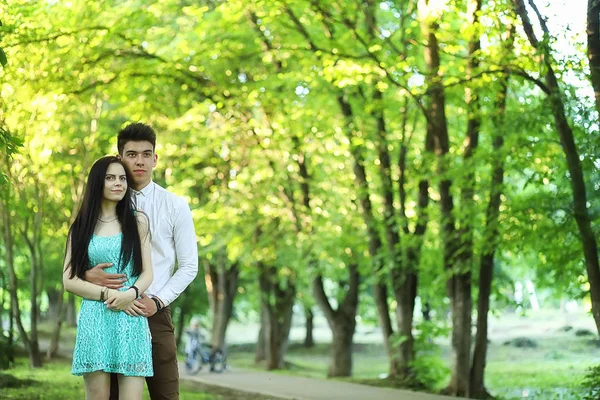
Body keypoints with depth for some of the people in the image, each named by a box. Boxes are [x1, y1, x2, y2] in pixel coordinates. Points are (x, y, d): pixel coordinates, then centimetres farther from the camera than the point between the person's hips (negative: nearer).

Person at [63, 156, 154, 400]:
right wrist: (107, 294, -10)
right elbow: (69, 280, 3)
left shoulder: (137, 222, 11)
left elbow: (147, 274, 6)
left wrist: (131, 293, -15)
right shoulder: (80, 228, 11)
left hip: (131, 321, 0)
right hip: (95, 320, 0)